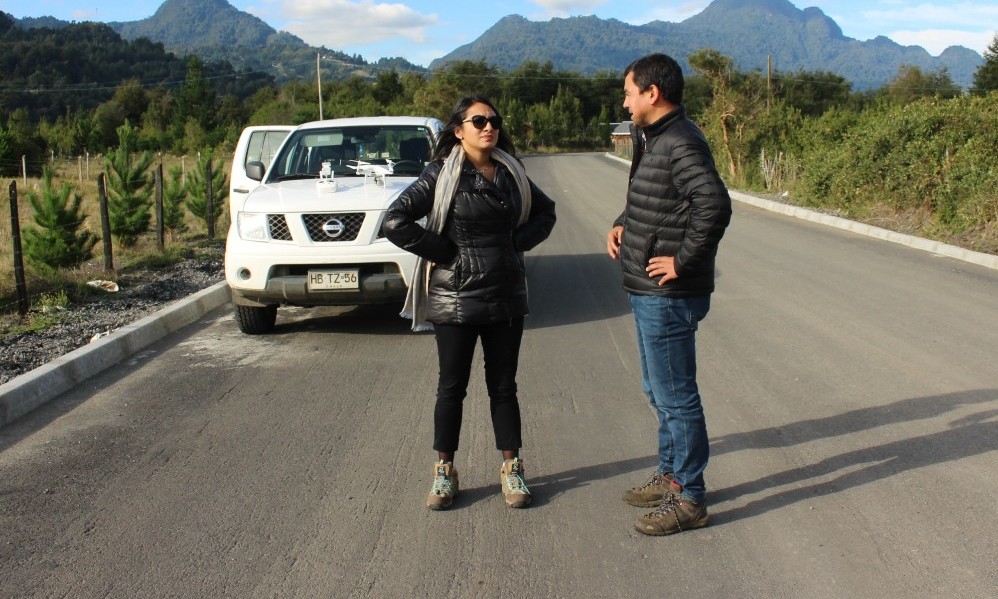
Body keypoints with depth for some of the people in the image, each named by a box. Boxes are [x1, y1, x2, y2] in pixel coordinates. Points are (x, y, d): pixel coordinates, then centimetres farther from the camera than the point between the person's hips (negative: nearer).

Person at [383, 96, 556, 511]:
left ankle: (511, 470, 24)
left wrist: (519, 242, 4)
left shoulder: (511, 173, 6)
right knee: (452, 388, 7)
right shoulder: (441, 175, -8)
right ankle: (444, 472, 22)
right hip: (456, 300, -4)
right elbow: (395, 222, -15)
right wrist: (445, 253, -14)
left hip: (507, 298, 4)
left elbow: (545, 211, 21)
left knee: (503, 387, 12)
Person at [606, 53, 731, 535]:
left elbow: (714, 205, -31)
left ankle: (689, 498, 12)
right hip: (648, 292, 11)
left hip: (668, 296, -11)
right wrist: (621, 225, 9)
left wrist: (683, 261, -24)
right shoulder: (652, 139, 13)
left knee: (675, 396, 0)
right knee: (659, 391, 20)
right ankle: (670, 475, 36)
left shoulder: (680, 144, -19)